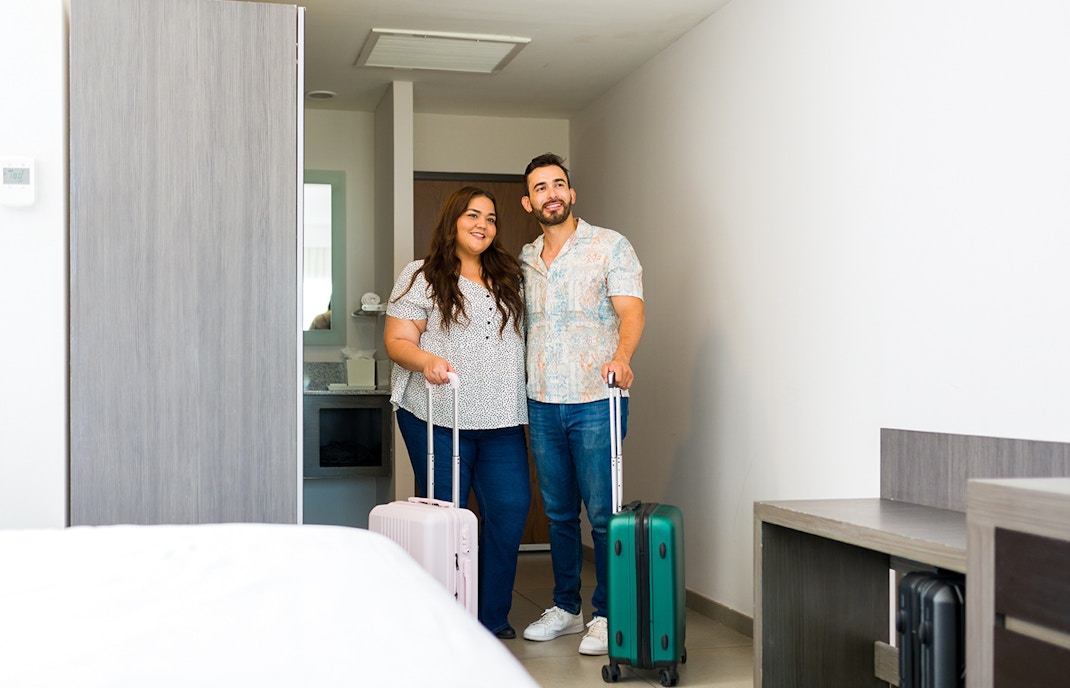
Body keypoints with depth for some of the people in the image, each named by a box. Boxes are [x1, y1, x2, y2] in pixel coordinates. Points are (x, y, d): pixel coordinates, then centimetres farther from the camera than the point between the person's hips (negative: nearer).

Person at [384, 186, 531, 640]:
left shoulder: (509, 278, 17)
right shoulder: (422, 277, 1)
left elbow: (521, 338, 23)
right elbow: (396, 341, -4)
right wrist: (425, 360, -24)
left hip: (501, 419, 5)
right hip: (438, 418, -4)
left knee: (510, 509, -1)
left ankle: (492, 617, 13)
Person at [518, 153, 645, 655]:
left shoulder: (610, 246, -2)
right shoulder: (524, 260, 14)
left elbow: (631, 311, -14)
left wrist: (621, 356, -34)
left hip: (595, 401, -5)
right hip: (541, 405, 5)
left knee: (603, 512, -4)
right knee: (558, 511, 12)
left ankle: (606, 614, 7)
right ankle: (565, 606, 24)